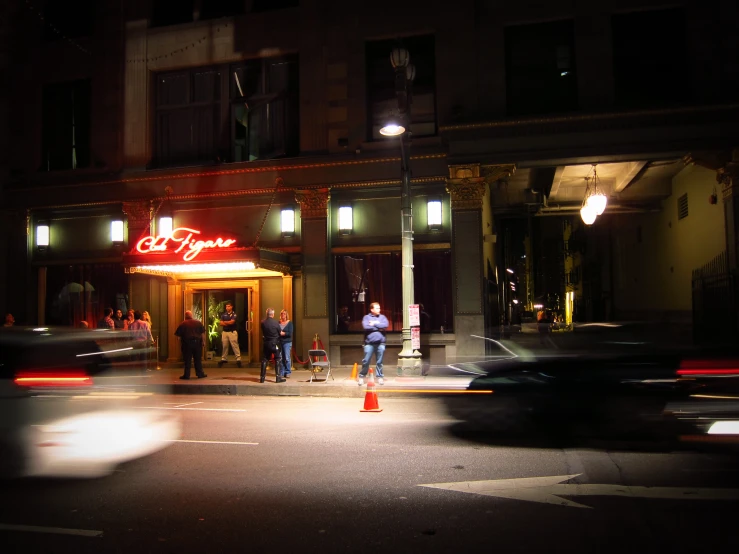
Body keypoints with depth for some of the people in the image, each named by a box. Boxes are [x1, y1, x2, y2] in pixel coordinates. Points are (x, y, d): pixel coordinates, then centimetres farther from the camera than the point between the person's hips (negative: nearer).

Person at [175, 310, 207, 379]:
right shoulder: (198, 323, 5)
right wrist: (203, 341, 3)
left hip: (187, 343, -2)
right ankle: (200, 374, 11)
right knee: (198, 359, 9)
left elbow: (177, 334, -3)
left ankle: (187, 375, 4)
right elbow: (202, 333, 1)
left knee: (187, 360, 3)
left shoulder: (183, 324, -3)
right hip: (197, 342, 2)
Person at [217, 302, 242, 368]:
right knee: (224, 346, 9)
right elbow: (220, 323, 1)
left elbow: (232, 322, -15)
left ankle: (238, 359, -9)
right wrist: (228, 323, -11)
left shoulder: (234, 314, -2)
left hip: (232, 332, -4)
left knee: (235, 346, -7)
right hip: (224, 332, 4)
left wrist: (225, 322, -1)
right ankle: (224, 359, 17)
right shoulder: (223, 314, 11)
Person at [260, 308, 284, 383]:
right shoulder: (275, 323, -13)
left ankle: (262, 377, 12)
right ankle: (278, 377, 2)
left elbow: (263, 333, 7)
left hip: (266, 343, 4)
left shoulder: (263, 323, -4)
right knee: (278, 360, 5)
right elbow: (280, 333, 0)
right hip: (274, 343, -4)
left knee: (264, 360, 10)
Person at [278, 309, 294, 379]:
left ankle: (287, 373, 4)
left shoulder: (290, 323, 0)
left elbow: (290, 333, -9)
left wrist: (282, 333, -13)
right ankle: (282, 372, 12)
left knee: (286, 358, -5)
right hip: (280, 342, 3)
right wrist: (280, 333, -13)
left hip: (287, 342, -2)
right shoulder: (278, 323, 7)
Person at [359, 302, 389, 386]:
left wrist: (374, 324, -7)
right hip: (369, 343, -2)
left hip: (380, 343, 2)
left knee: (379, 362, 7)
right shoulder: (366, 317, 5)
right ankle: (362, 376, 12)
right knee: (366, 361, 0)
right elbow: (366, 326, -13)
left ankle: (380, 377, 17)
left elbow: (386, 325, -8)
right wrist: (378, 327, -7)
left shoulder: (382, 317, 11)